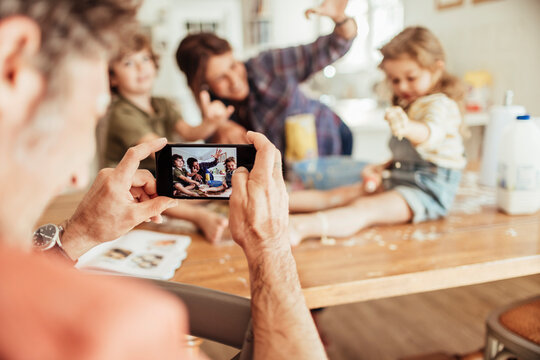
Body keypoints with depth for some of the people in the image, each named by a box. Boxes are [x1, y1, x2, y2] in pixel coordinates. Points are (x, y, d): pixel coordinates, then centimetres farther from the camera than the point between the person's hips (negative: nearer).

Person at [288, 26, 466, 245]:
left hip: (428, 188, -9)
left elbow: (432, 132, -36)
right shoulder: (407, 105, 21)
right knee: (336, 195, -7)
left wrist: (408, 128, -58)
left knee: (365, 209, -33)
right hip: (397, 179, 9)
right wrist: (382, 168, 8)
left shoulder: (440, 104, -10)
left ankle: (300, 227, -54)